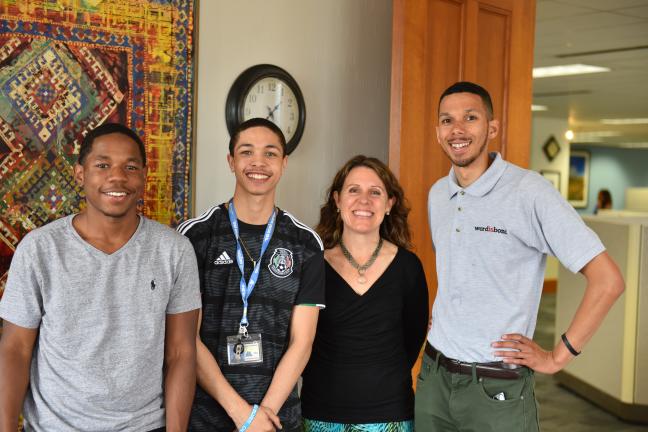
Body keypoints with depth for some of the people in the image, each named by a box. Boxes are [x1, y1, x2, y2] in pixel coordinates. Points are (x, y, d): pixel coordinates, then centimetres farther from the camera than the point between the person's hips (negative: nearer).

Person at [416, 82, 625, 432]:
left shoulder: (528, 190, -14)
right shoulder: (437, 194, 5)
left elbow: (607, 280, -15)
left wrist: (557, 358, -12)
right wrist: (444, 321, 11)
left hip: (496, 388, -5)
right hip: (433, 375, 6)